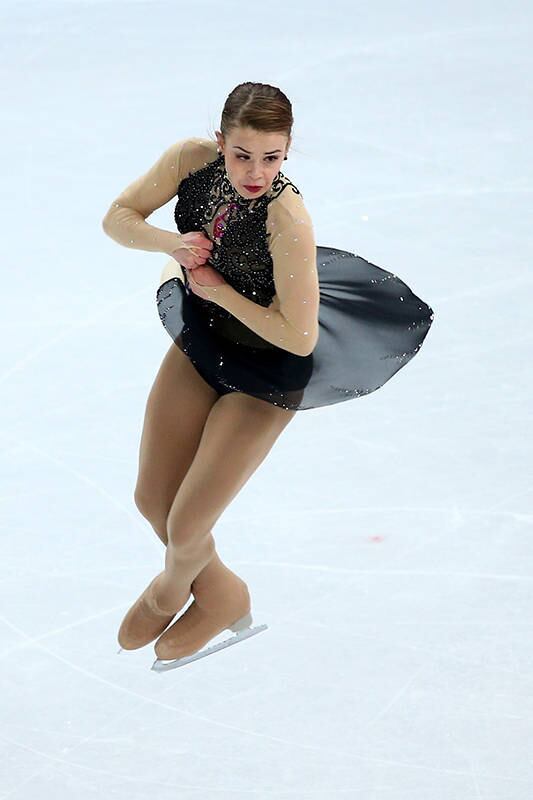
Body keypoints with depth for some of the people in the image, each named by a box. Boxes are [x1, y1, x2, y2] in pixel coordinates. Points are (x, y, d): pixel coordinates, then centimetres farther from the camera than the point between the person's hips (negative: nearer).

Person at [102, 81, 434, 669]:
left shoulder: (287, 219, -35)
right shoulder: (192, 159, -19)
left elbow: (299, 338, -31)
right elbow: (118, 218, -4)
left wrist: (218, 290, -24)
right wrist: (173, 243, -25)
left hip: (265, 374, -6)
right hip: (201, 345, 6)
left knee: (187, 526, 0)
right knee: (152, 499, 13)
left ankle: (171, 588, 39)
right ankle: (219, 592, 44)